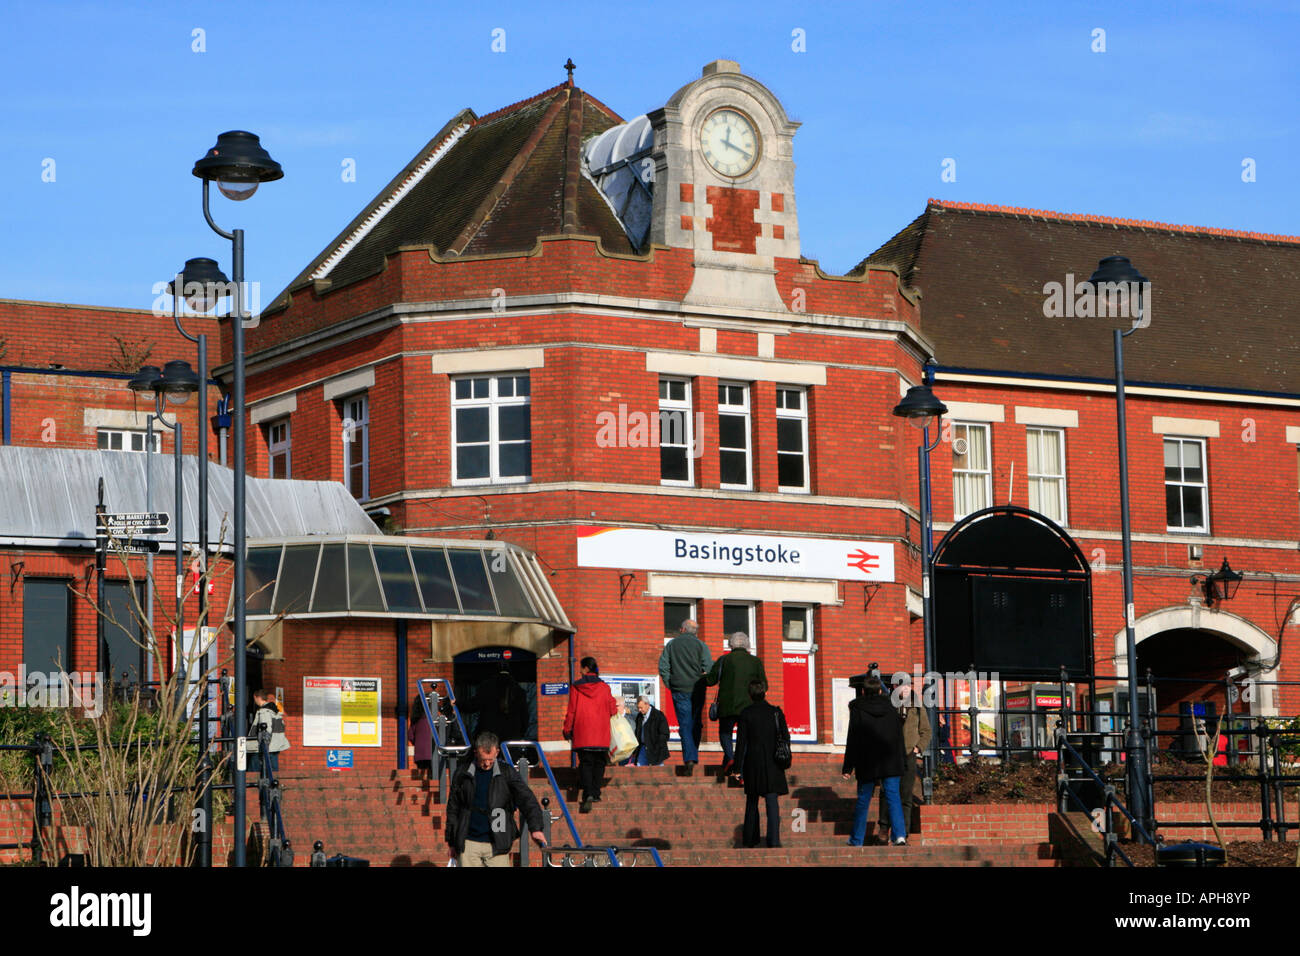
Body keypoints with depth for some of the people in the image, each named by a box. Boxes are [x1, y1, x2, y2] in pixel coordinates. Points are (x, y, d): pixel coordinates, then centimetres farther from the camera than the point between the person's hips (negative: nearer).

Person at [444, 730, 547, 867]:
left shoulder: (507, 773, 1)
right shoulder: (463, 774, 5)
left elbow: (526, 800, -7)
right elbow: (453, 808, 13)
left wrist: (535, 828, -22)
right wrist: (451, 842, 14)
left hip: (496, 845, -1)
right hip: (469, 844, 1)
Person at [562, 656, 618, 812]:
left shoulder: (576, 688, -2)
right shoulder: (604, 687, 2)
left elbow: (571, 711, -2)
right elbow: (612, 710, 5)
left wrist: (567, 730, 7)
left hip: (582, 733, -1)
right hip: (601, 735, 1)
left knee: (585, 763, -4)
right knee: (599, 763, 13)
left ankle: (588, 794, -21)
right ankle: (596, 793, 10)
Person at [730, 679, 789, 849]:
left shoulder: (745, 714, -5)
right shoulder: (776, 712, 0)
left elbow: (741, 742, -6)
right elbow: (785, 738, 3)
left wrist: (737, 768, -3)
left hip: (752, 763, 0)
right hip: (773, 764, 0)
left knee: (752, 802, 14)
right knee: (773, 801, -2)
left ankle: (750, 839, 21)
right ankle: (774, 839, -12)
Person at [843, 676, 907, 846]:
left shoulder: (857, 710, -3)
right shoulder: (890, 708, 8)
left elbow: (853, 740, -6)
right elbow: (899, 737, 9)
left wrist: (848, 768, -3)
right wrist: (898, 760, 15)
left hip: (867, 763, -2)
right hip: (891, 762, 2)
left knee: (863, 799, 7)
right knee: (893, 796, -1)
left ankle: (856, 840, 14)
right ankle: (899, 834, -19)